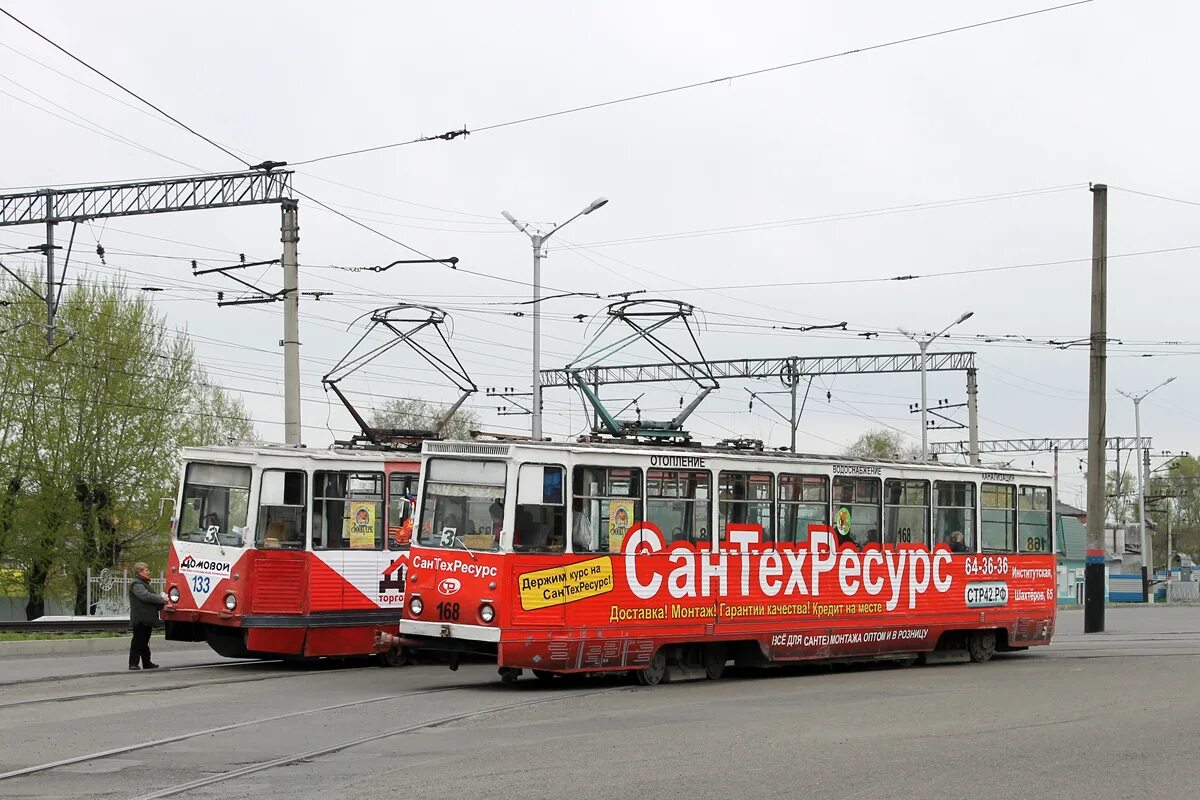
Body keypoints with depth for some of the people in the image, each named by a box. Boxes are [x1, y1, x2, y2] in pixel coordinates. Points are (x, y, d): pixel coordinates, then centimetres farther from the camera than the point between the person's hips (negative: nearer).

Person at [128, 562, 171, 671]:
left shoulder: (144, 584, 23)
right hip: (140, 620, -10)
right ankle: (133, 664, -6)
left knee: (144, 642, 15)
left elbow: (151, 600, 23)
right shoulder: (136, 584, -11)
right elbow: (146, 596, -24)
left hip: (146, 620, 10)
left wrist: (163, 605, 9)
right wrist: (162, 599, -18)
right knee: (138, 642, -8)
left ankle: (147, 663, 20)